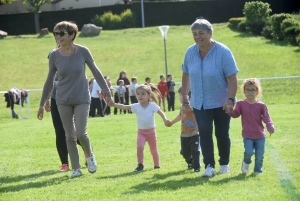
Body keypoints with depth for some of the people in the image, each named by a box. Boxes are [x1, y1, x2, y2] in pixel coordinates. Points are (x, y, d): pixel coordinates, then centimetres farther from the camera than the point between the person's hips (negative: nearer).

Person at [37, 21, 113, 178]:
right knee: (70, 136, 4)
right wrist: (42, 104, 7)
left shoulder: (83, 52, -10)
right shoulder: (54, 55, -6)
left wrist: (106, 91, 4)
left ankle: (90, 155, 18)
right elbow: (49, 81, 4)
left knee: (81, 133, -12)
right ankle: (76, 169, 14)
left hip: (82, 99, -2)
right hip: (63, 101, 2)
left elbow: (96, 72, 3)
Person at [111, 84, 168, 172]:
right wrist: (113, 104, -31)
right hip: (141, 131, 0)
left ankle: (157, 165, 30)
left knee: (154, 150, 10)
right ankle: (140, 165, -10)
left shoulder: (152, 106, -11)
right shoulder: (136, 106, -9)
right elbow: (124, 107, -17)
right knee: (139, 147, -21)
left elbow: (161, 113, -7)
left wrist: (165, 120, -27)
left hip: (151, 131, 0)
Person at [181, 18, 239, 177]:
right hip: (200, 103, 3)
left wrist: (230, 100, -25)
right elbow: (186, 74, 12)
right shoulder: (190, 52, -2)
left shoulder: (223, 52, -15)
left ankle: (224, 164, 24)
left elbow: (232, 78, -17)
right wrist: (184, 94, 10)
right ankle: (209, 166, -12)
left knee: (222, 134, 6)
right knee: (204, 133, -10)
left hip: (221, 103, -3)